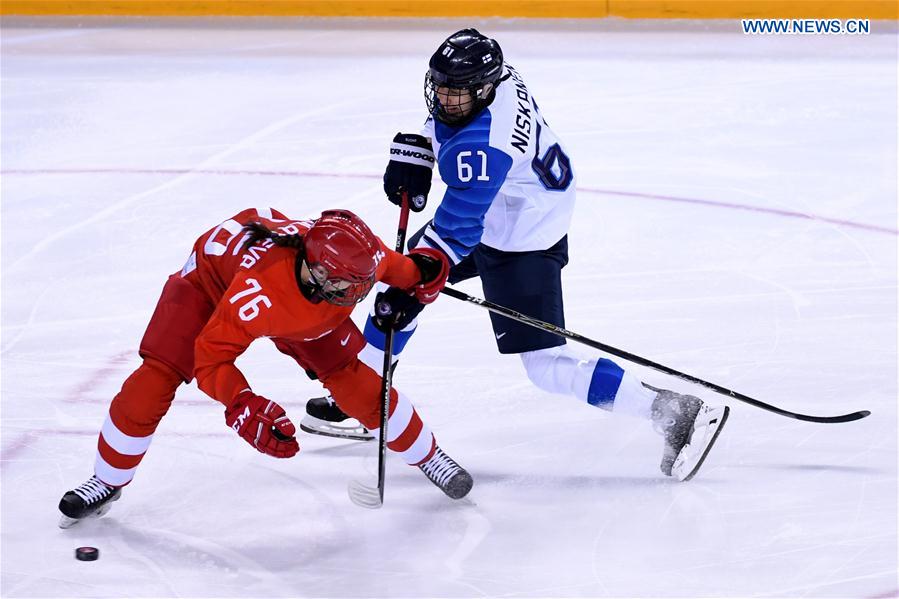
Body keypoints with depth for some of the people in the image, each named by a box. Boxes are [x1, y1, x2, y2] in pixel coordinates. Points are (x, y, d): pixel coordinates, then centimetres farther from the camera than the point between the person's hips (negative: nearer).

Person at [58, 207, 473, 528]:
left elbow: (395, 268, -5)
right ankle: (108, 482, 7)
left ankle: (426, 454, 18)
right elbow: (211, 356, -38)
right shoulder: (259, 289, -47)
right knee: (156, 378, -14)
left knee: (355, 380, -6)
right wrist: (244, 407, -49)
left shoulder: (354, 252, -33)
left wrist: (420, 278, -20)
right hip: (213, 277, -4)